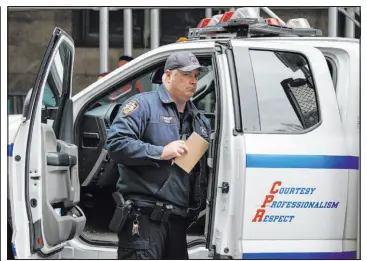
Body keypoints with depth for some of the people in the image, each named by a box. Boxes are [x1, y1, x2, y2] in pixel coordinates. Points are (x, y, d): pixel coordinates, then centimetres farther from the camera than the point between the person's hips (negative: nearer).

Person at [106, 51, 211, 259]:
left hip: (179, 219, 8)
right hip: (144, 217, -8)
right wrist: (161, 152, -18)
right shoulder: (143, 105, -2)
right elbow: (116, 143, -15)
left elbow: (205, 169, 30)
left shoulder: (200, 121, 23)